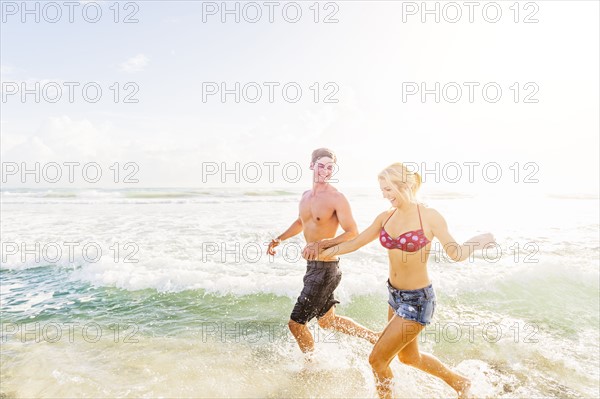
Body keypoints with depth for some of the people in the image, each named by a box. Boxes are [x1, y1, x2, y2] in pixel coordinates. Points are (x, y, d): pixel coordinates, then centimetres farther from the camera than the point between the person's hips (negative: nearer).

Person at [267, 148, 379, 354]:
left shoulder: (337, 198, -16)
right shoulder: (306, 196, 8)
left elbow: (353, 233, -22)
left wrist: (321, 244, -30)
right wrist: (279, 239, 17)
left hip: (325, 268, -9)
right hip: (313, 266, 9)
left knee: (295, 322, 2)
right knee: (328, 320, 23)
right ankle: (375, 338, 38)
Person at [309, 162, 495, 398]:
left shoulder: (429, 217, -17)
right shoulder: (386, 217, 0)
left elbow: (456, 253, -10)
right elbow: (355, 243, 6)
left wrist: (480, 242, -19)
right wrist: (320, 253, 6)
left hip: (417, 301, -7)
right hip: (395, 296, 7)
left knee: (377, 359, -1)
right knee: (409, 357, 25)